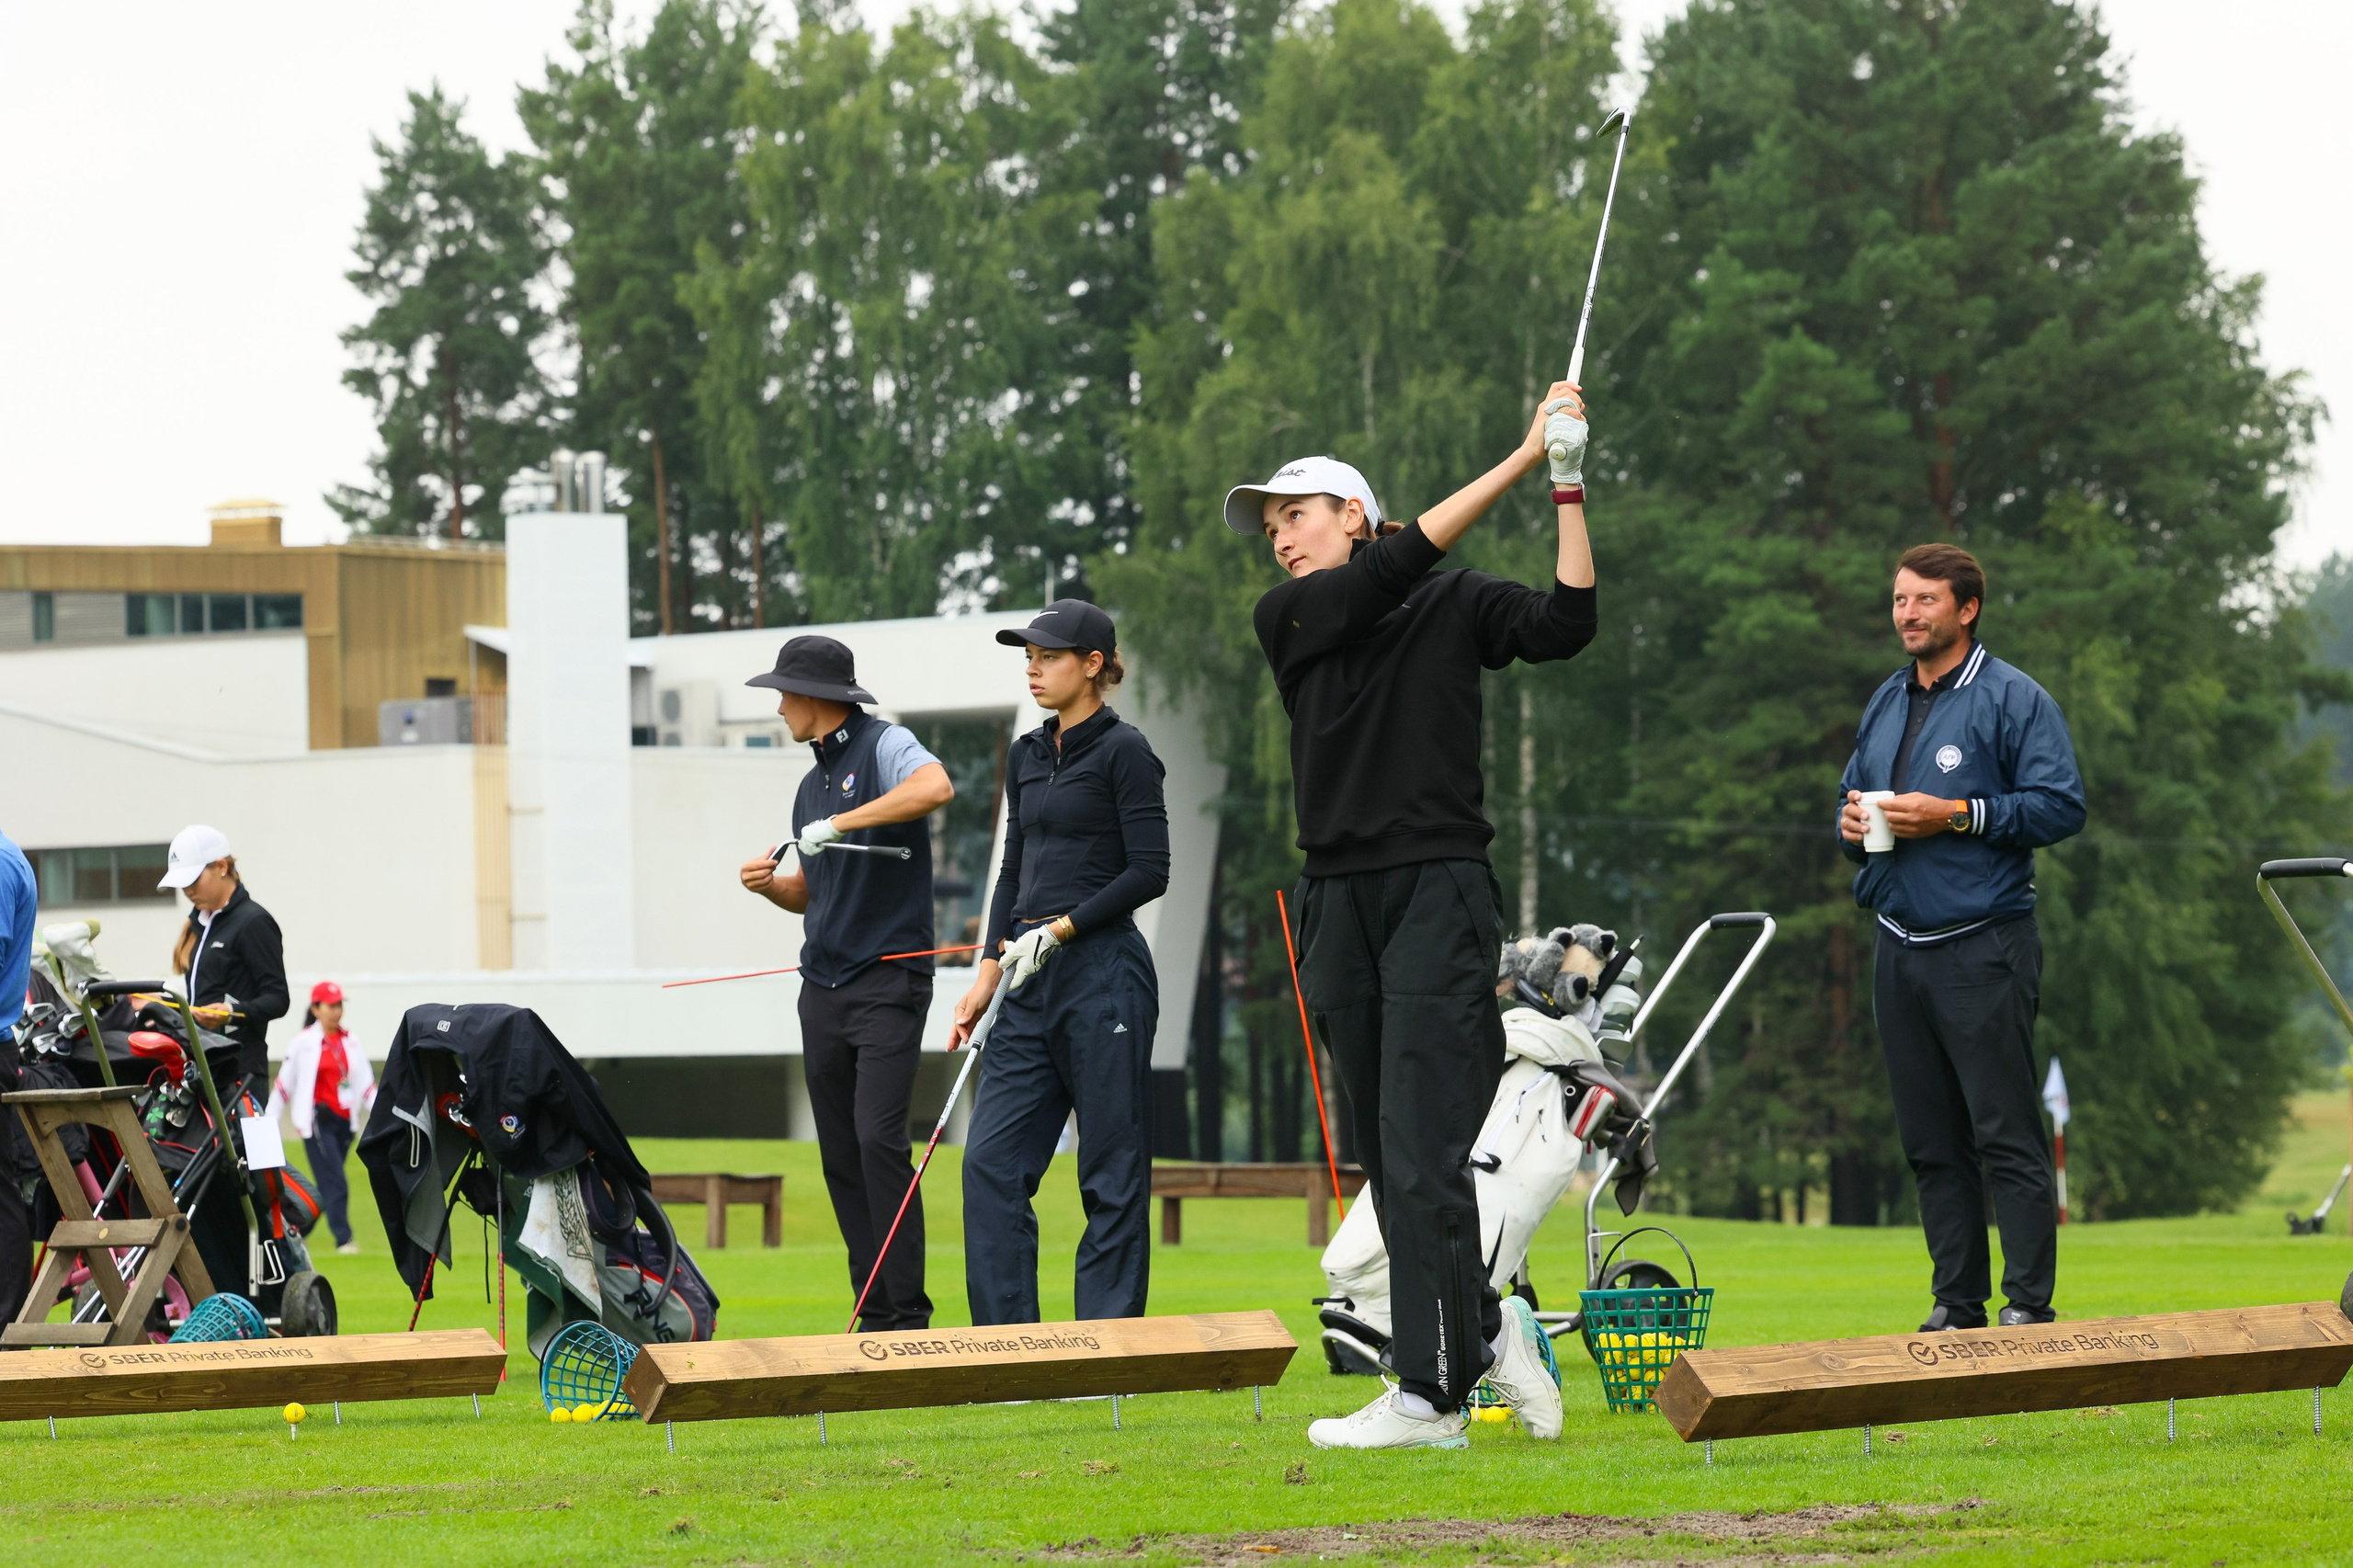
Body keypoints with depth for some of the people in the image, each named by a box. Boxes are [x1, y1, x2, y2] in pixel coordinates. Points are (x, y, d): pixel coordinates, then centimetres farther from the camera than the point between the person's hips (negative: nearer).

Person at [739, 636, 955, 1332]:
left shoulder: (884, 746, -4)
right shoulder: (813, 784, 20)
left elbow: (936, 786, -27)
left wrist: (840, 824, -24)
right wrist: (770, 884, 4)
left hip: (889, 980, -8)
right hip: (823, 987, 8)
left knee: (879, 1138, -17)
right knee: (841, 1155, 5)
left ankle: (909, 1314, -15)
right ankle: (875, 1319, 7)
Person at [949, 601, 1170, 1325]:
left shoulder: (1123, 751, -7)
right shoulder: (1027, 756, 16)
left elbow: (1149, 872, -12)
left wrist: (1058, 930, -13)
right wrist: (987, 976, 12)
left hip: (1103, 974, -8)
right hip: (1032, 989, 8)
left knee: (1112, 1175, -2)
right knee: (991, 1161, -1)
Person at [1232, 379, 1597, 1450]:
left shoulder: (1455, 606, 6)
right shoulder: (1289, 620, 10)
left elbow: (1563, 625, -9)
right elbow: (1396, 566, -5)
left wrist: (1568, 485, -13)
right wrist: (1521, 461, -7)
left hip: (1440, 897, -5)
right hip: (1341, 908, 5)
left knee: (1421, 1154, -13)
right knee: (1388, 1164, 6)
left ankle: (1430, 1392, -14)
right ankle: (1486, 1328, 21)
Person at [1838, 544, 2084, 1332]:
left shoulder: (2012, 699, -5)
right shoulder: (1886, 703, 17)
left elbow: (2061, 807, -12)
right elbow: (1850, 795, 28)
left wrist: (1956, 815, -17)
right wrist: (1852, 823, 5)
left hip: (1982, 949, -7)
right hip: (1899, 952, 7)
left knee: (2007, 1134, -8)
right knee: (1929, 1142, 9)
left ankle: (2028, 1304, -6)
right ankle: (1957, 1303, 15)